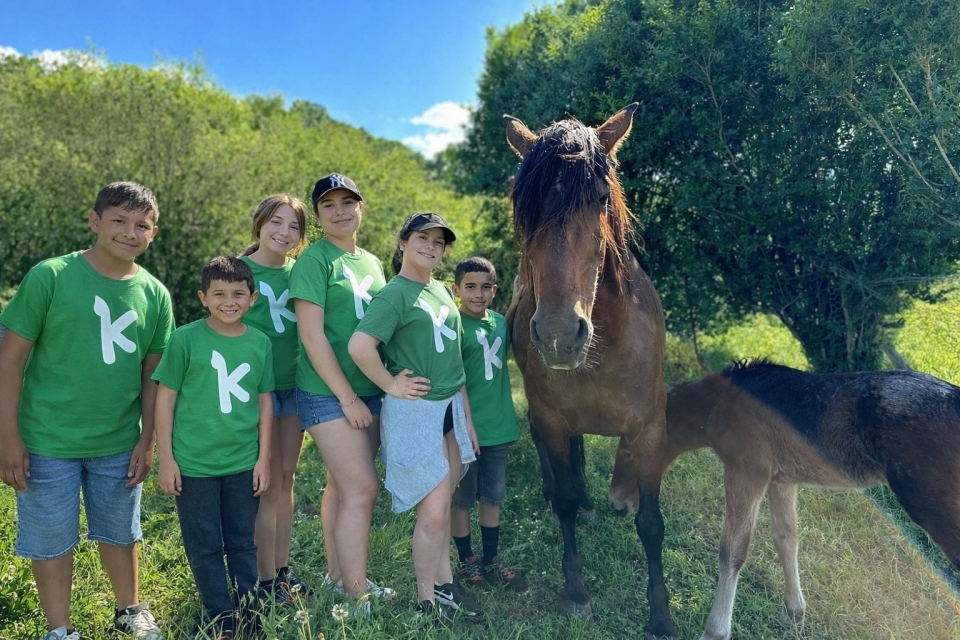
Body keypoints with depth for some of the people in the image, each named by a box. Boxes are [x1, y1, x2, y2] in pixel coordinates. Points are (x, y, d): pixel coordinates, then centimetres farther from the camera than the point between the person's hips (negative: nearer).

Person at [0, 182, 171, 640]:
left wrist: (147, 440, 3)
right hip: (48, 443, -3)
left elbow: (152, 374, 4)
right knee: (52, 541, 12)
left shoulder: (155, 294, -2)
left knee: (119, 533, 19)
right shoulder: (50, 276, -12)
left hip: (120, 444, 3)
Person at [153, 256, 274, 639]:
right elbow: (165, 397, -5)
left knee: (243, 544, 15)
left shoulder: (260, 343, 0)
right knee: (204, 549, 10)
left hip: (244, 463, 3)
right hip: (194, 463, -2)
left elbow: (265, 402, 6)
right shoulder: (186, 339, -9)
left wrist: (264, 458, 4)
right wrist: (166, 458, -6)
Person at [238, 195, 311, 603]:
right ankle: (266, 579, 13)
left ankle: (283, 569, 24)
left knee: (287, 480, 11)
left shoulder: (300, 272, 8)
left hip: (295, 385, 5)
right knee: (268, 484, -1)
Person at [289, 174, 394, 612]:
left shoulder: (371, 263, 12)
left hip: (369, 391, 7)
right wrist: (347, 397, -15)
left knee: (341, 485, 16)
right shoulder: (314, 261, -10)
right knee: (362, 489, -7)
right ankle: (357, 598, 4)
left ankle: (337, 575, 29)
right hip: (328, 394, -7)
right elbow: (312, 336, -15)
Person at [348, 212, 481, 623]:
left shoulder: (442, 292, 11)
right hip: (415, 411, -7)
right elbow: (359, 346, -28)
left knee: (442, 504, 17)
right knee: (433, 511, -1)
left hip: (450, 408, 7)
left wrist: (467, 415, 15)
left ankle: (444, 584, 34)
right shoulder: (394, 294, -13)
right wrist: (391, 385, -16)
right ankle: (426, 599, 20)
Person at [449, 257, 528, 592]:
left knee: (493, 497, 17)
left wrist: (515, 304, 11)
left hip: (499, 427, 6)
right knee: (461, 499, 11)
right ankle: (466, 562, 28)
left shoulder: (499, 321, 4)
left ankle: (491, 560, 33)